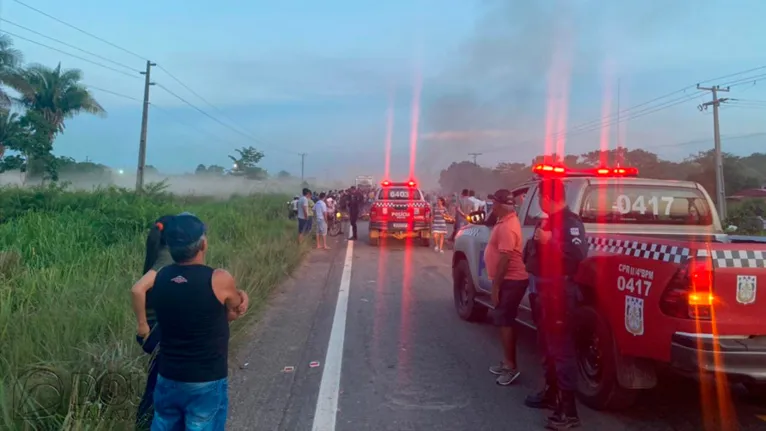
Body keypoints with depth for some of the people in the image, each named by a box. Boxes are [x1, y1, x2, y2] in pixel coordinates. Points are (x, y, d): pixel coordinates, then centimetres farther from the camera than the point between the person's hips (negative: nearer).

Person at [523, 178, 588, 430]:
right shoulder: (550, 221, 16)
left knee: (562, 349, -8)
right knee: (550, 345, 19)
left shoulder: (571, 222, -14)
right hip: (547, 289, 10)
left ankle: (568, 411, -3)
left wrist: (548, 241, -26)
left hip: (560, 291, -10)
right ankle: (551, 393, 34)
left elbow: (578, 255, -27)